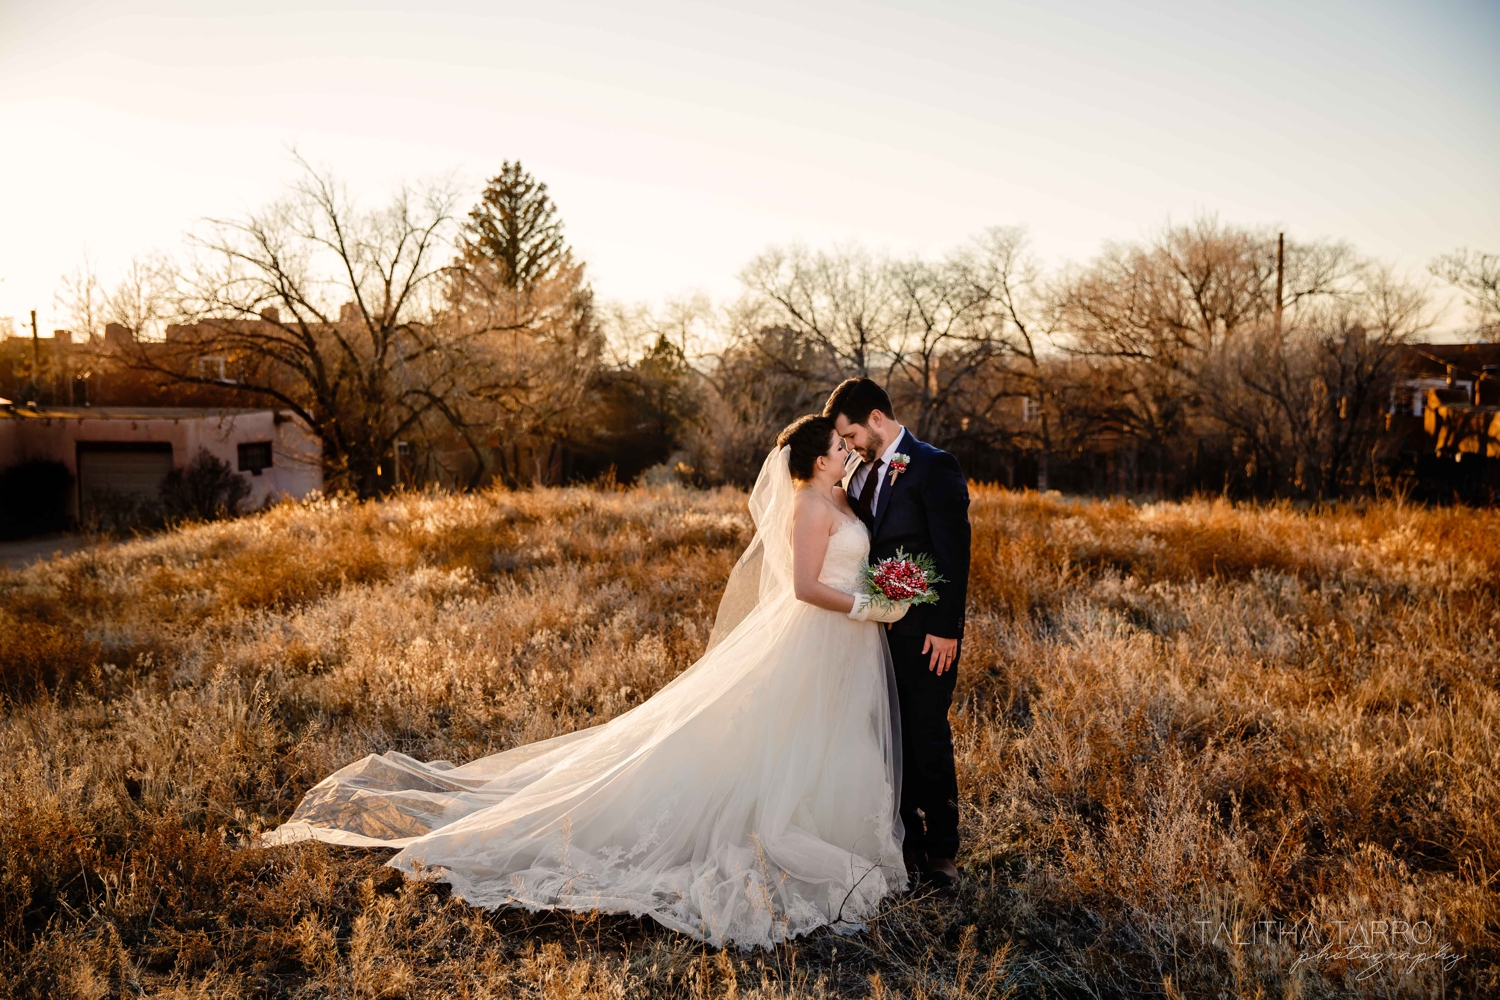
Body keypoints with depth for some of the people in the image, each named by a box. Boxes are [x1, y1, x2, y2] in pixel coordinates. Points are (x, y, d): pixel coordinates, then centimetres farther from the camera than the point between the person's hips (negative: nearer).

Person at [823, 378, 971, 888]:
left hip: (924, 633, -7)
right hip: (875, 629, 7)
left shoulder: (934, 467, -10)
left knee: (928, 739, 0)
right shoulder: (858, 471, 12)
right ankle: (905, 842, 24)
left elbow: (954, 553, -14)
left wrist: (945, 629, -18)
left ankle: (941, 851, 13)